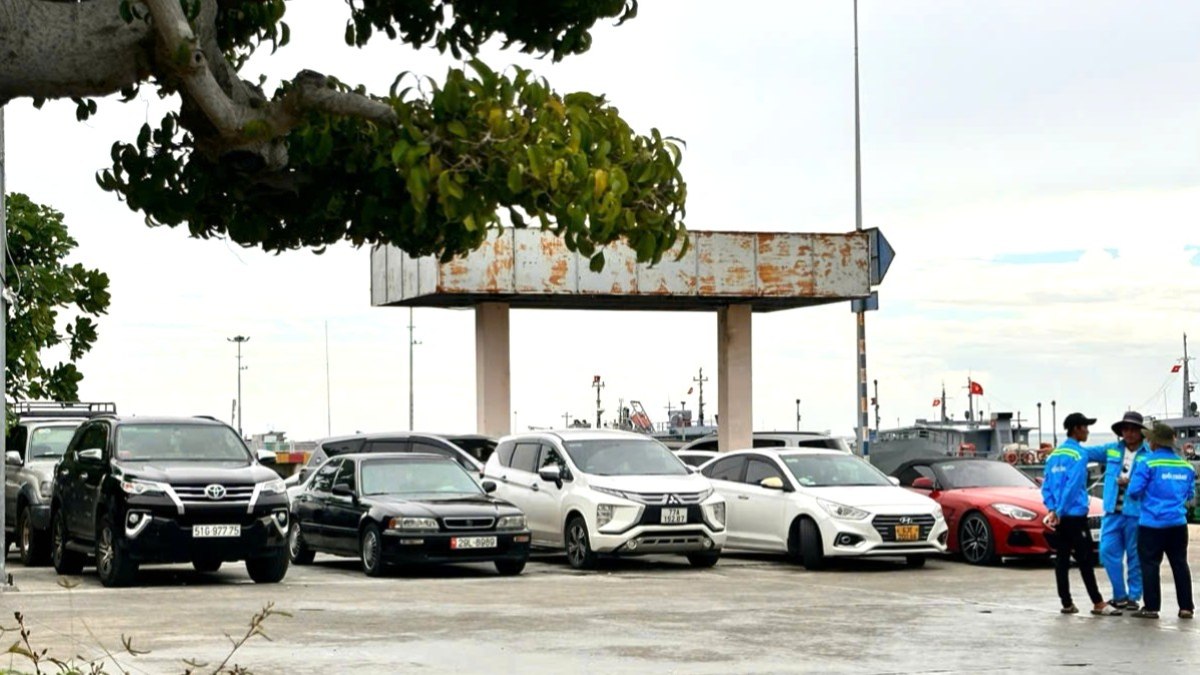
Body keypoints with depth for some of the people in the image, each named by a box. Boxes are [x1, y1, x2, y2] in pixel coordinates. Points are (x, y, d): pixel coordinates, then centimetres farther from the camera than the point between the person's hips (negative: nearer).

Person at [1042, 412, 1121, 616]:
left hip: (1060, 517, 7)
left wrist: (1052, 509, 3)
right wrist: (1059, 512, -16)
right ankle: (1098, 603, -1)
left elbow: (1046, 486, 10)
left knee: (1062, 559, 6)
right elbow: (1072, 486, -17)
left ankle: (1067, 603, 7)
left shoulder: (1054, 455, 13)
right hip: (1075, 515, -7)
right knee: (1085, 560, -4)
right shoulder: (1079, 454, -10)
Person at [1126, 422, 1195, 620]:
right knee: (1180, 565, 10)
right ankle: (1186, 607, 10)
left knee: (1150, 565, 2)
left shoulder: (1147, 464, -11)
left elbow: (1134, 491, -13)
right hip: (1177, 523, 5)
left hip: (1152, 523, -4)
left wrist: (1146, 496, 9)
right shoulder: (1186, 466, 6)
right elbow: (1190, 493, 15)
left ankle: (1151, 607, 0)